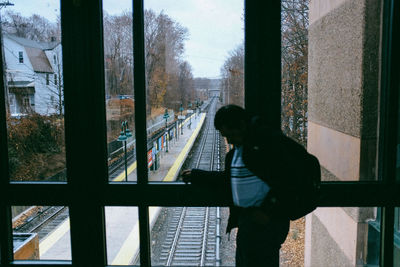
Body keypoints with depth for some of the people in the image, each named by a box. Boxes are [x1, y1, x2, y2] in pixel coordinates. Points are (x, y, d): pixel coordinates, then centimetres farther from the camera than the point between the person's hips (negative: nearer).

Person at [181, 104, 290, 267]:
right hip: (244, 218, 9)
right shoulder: (236, 149, 13)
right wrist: (195, 176, 22)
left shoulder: (268, 141, -15)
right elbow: (227, 178, 23)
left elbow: (288, 178, -19)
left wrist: (268, 211, -19)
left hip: (265, 221, -9)